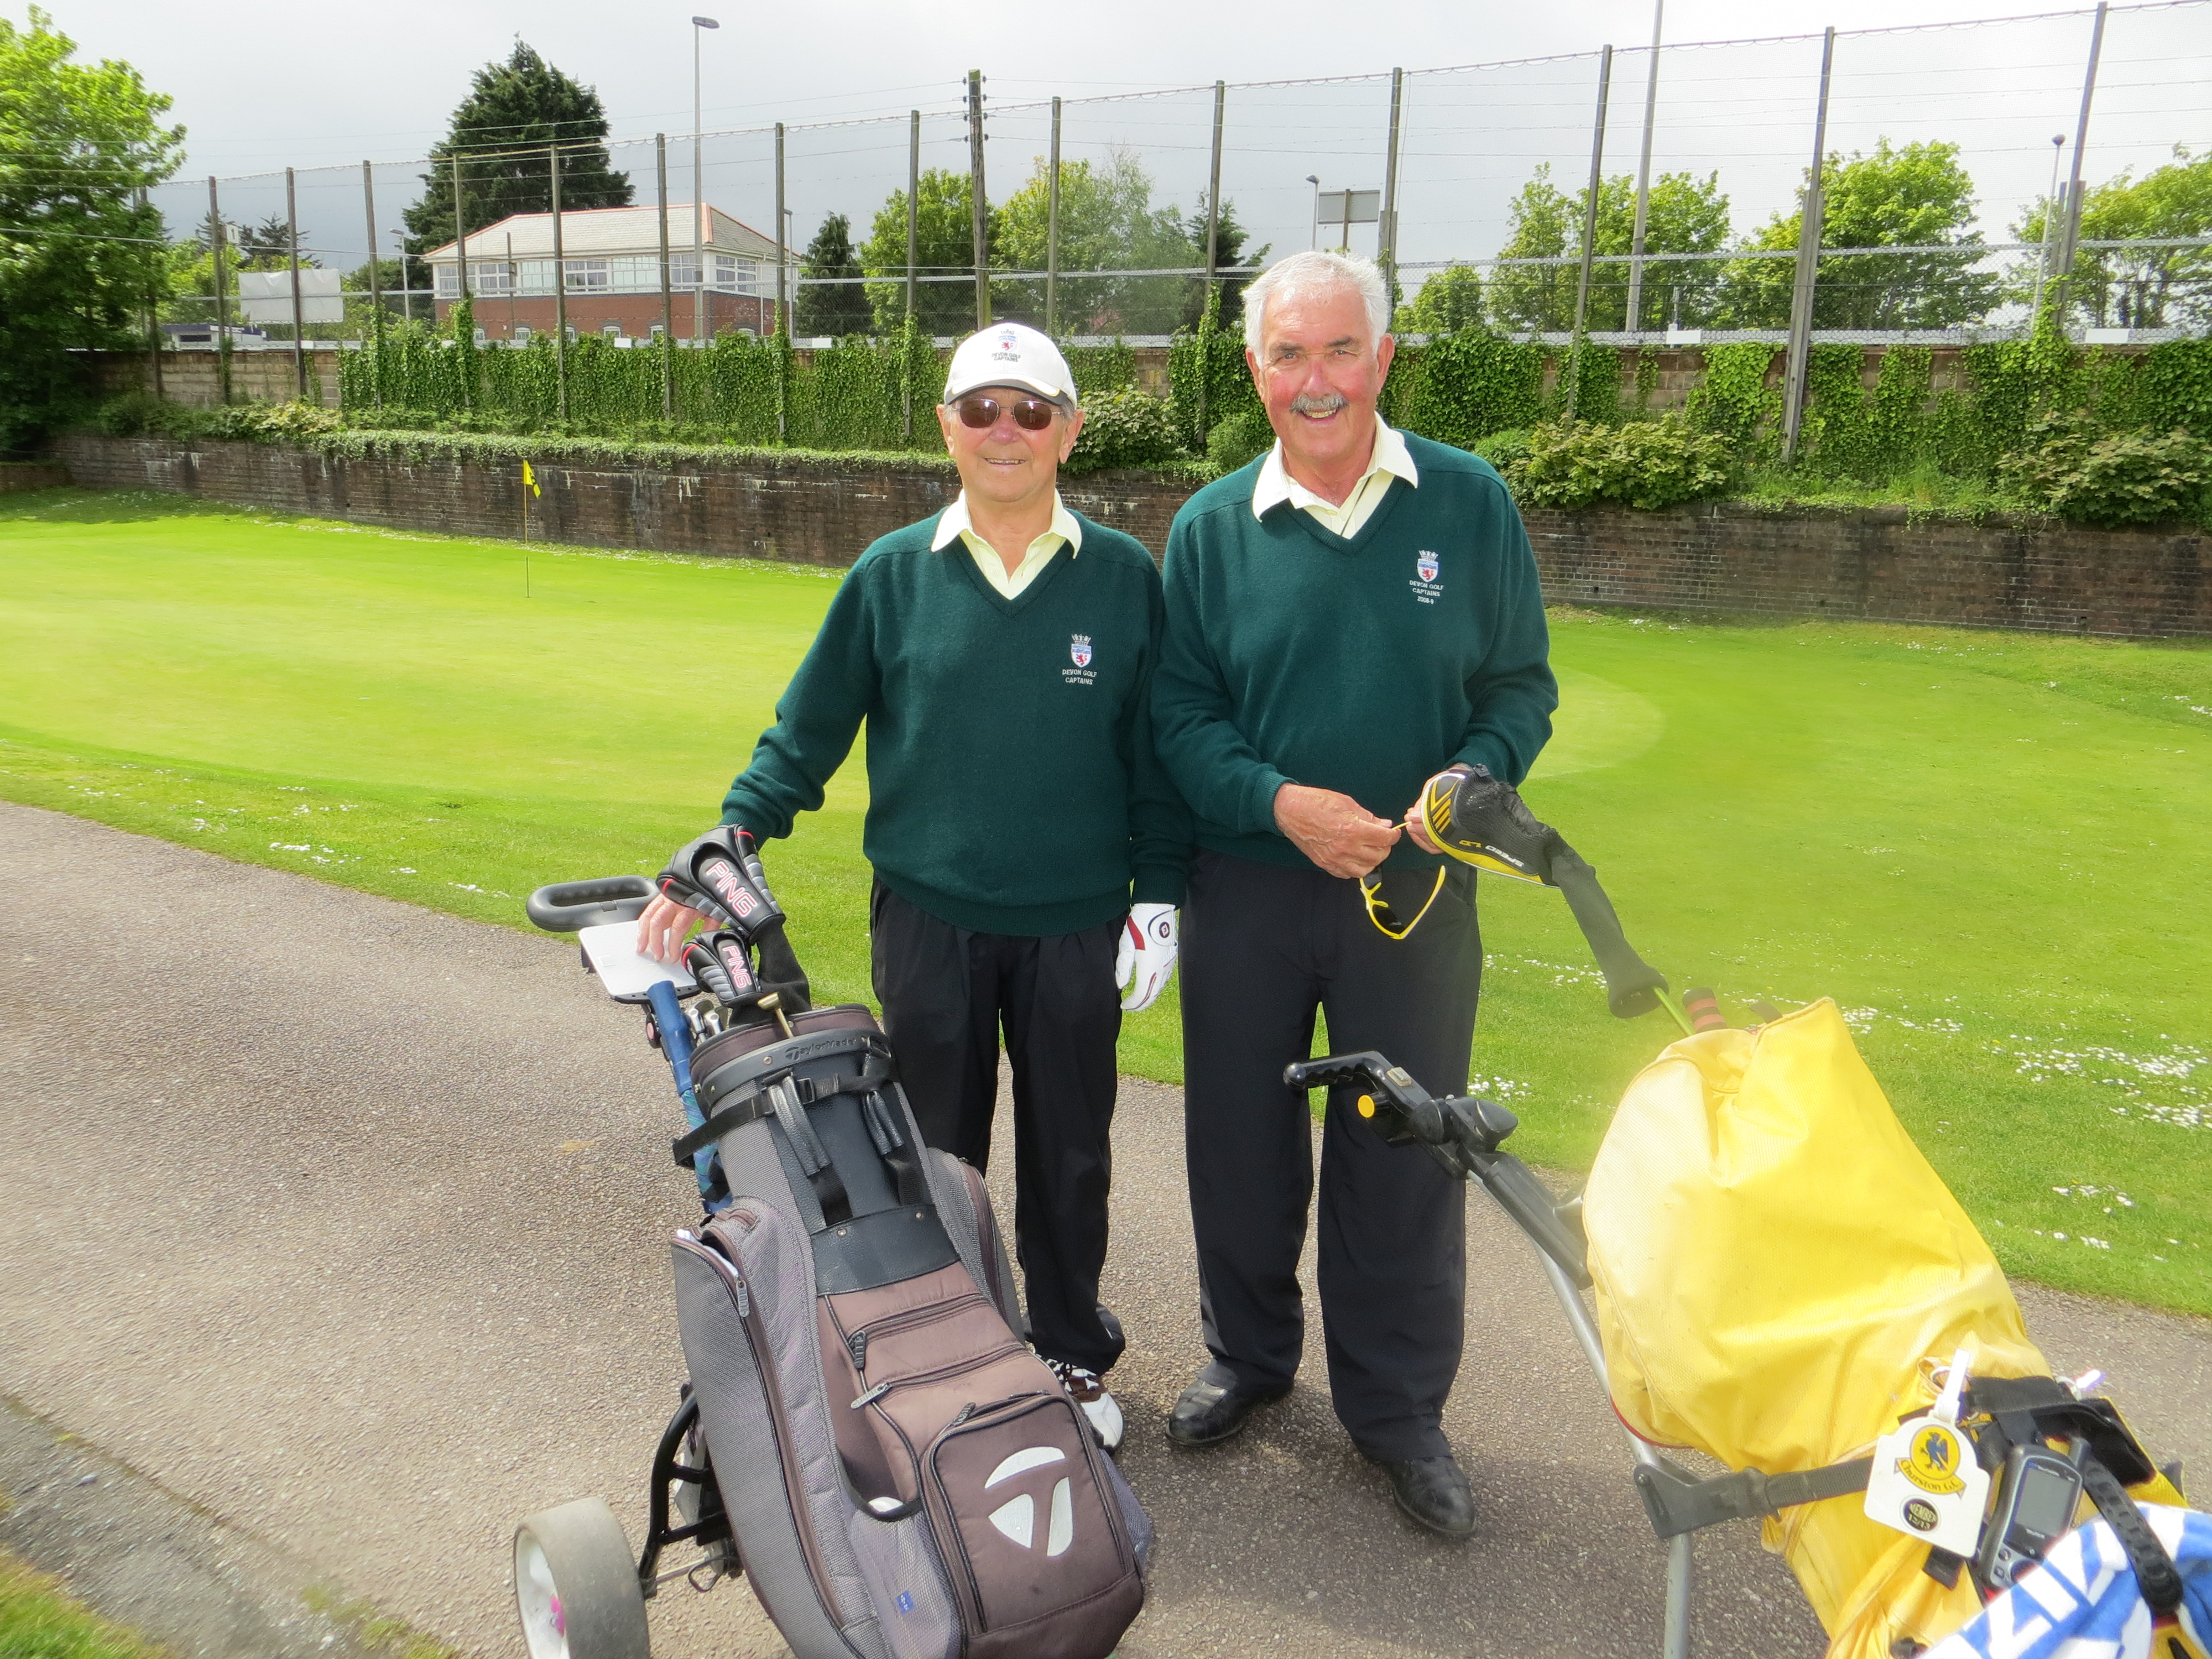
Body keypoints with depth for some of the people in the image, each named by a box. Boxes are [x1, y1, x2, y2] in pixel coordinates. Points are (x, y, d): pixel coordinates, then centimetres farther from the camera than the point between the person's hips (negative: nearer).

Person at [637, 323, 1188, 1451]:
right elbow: (804, 734, 3)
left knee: (1067, 1156, 14)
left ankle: (1073, 1357, 35)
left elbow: (1158, 749, 4)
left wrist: (1160, 892, 1)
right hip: (929, 923, 0)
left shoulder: (1126, 577, -1)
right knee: (933, 1158, 13)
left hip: (1078, 928, 0)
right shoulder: (892, 576, -1)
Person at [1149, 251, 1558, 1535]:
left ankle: (1398, 1405, 28)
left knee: (1405, 1154, 8)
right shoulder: (1211, 527, 0)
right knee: (1242, 1139, 13)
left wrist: (1468, 782, -17)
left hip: (1418, 893, -1)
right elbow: (1180, 709, 0)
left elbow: (1521, 684, 3)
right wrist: (1279, 802, -16)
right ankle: (1250, 1355, 37)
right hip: (1248, 887, 1)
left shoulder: (1470, 504, -1)